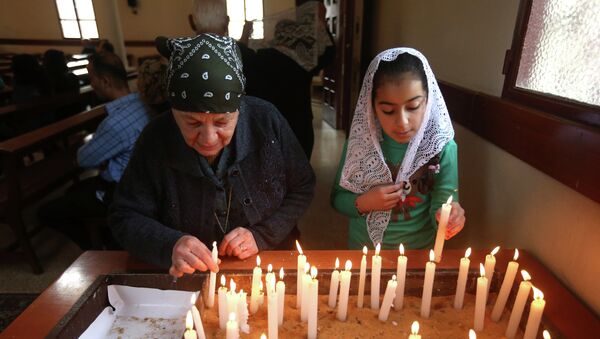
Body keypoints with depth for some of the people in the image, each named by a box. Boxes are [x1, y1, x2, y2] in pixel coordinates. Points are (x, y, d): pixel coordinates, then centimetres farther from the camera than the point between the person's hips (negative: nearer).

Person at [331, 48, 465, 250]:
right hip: (364, 246, 1)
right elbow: (337, 197, -7)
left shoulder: (442, 148, -19)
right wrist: (363, 203, -25)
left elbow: (441, 210, -14)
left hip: (418, 248, -1)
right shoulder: (360, 140, -17)